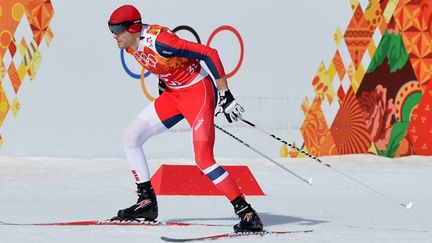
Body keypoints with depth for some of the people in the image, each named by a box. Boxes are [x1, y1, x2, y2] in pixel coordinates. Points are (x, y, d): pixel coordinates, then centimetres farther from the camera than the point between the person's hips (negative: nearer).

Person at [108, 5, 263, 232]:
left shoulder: (159, 41, -29)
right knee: (130, 137, 5)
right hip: (172, 93, 9)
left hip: (198, 92, -9)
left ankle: (247, 213, -16)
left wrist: (226, 96, -25)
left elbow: (210, 54, -26)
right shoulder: (130, 45, -3)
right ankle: (147, 202, 14)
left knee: (203, 159, -19)